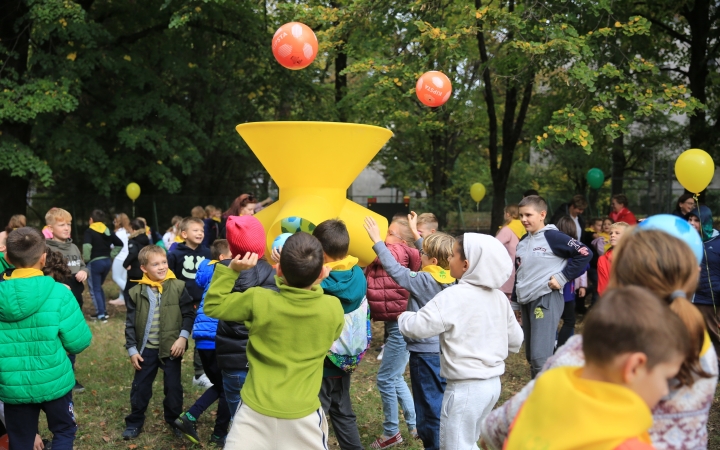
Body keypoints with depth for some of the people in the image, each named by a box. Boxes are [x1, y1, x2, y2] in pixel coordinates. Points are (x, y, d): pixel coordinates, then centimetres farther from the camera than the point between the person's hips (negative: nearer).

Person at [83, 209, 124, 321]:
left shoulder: (89, 231, -11)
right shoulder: (108, 231, 10)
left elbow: (87, 246, -27)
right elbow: (120, 244, 14)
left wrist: (86, 259, -13)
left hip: (94, 263, -7)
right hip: (107, 262, 7)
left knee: (94, 289, 2)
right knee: (98, 287, 22)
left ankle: (101, 314, -3)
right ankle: (102, 311, 23)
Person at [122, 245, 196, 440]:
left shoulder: (178, 287, -7)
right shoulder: (136, 292, -4)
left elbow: (189, 314, -3)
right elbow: (130, 323, 0)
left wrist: (183, 337, -12)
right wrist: (132, 349, -2)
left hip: (171, 348, -1)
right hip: (146, 349, 1)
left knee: (173, 387, 9)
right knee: (140, 387, 11)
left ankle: (175, 421, 27)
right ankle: (135, 422, 27)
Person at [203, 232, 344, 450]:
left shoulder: (258, 300, -14)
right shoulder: (333, 308, -9)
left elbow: (213, 306, 1)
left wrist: (231, 270, 2)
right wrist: (316, 287, 14)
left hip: (256, 410, -1)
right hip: (303, 414, 1)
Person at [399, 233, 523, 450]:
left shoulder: (454, 296, -18)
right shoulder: (498, 297, 6)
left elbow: (418, 327, -20)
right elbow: (515, 339, 14)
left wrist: (403, 317, 2)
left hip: (466, 387, -8)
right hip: (492, 383, 8)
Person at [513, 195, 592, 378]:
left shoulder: (553, 237, -11)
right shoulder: (523, 242, 13)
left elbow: (584, 254, -15)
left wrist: (563, 277, -14)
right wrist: (514, 301, 18)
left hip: (546, 300, -8)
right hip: (526, 302, 8)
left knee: (541, 357, -15)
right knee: (532, 356, 13)